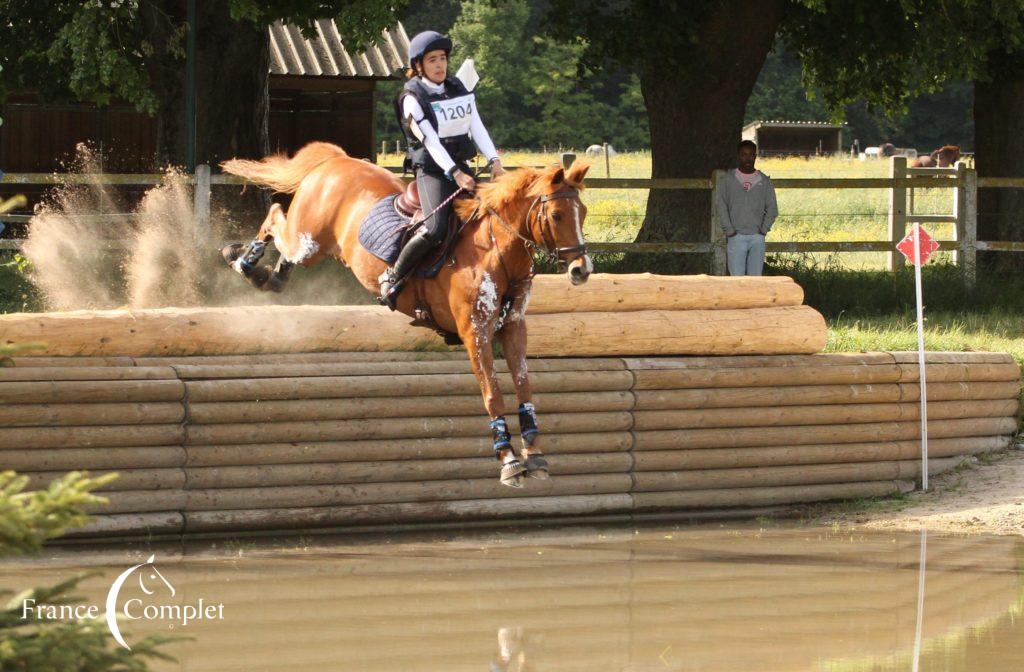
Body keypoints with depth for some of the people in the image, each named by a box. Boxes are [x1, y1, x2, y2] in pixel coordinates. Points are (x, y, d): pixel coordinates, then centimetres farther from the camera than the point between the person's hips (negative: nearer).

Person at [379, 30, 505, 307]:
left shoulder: (459, 90, 12)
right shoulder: (413, 98, -7)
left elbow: (477, 127, 7)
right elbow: (430, 140, -16)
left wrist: (494, 160, -7)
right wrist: (454, 173, -25)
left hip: (461, 167, 7)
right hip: (432, 170, -7)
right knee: (435, 229, -26)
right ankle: (393, 278, -10)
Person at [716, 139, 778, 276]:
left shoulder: (764, 182, 8)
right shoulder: (728, 180, 4)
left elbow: (772, 209, 10)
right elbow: (722, 207, 2)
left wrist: (764, 229, -2)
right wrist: (729, 230, -7)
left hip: (757, 237, 2)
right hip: (736, 237, -2)